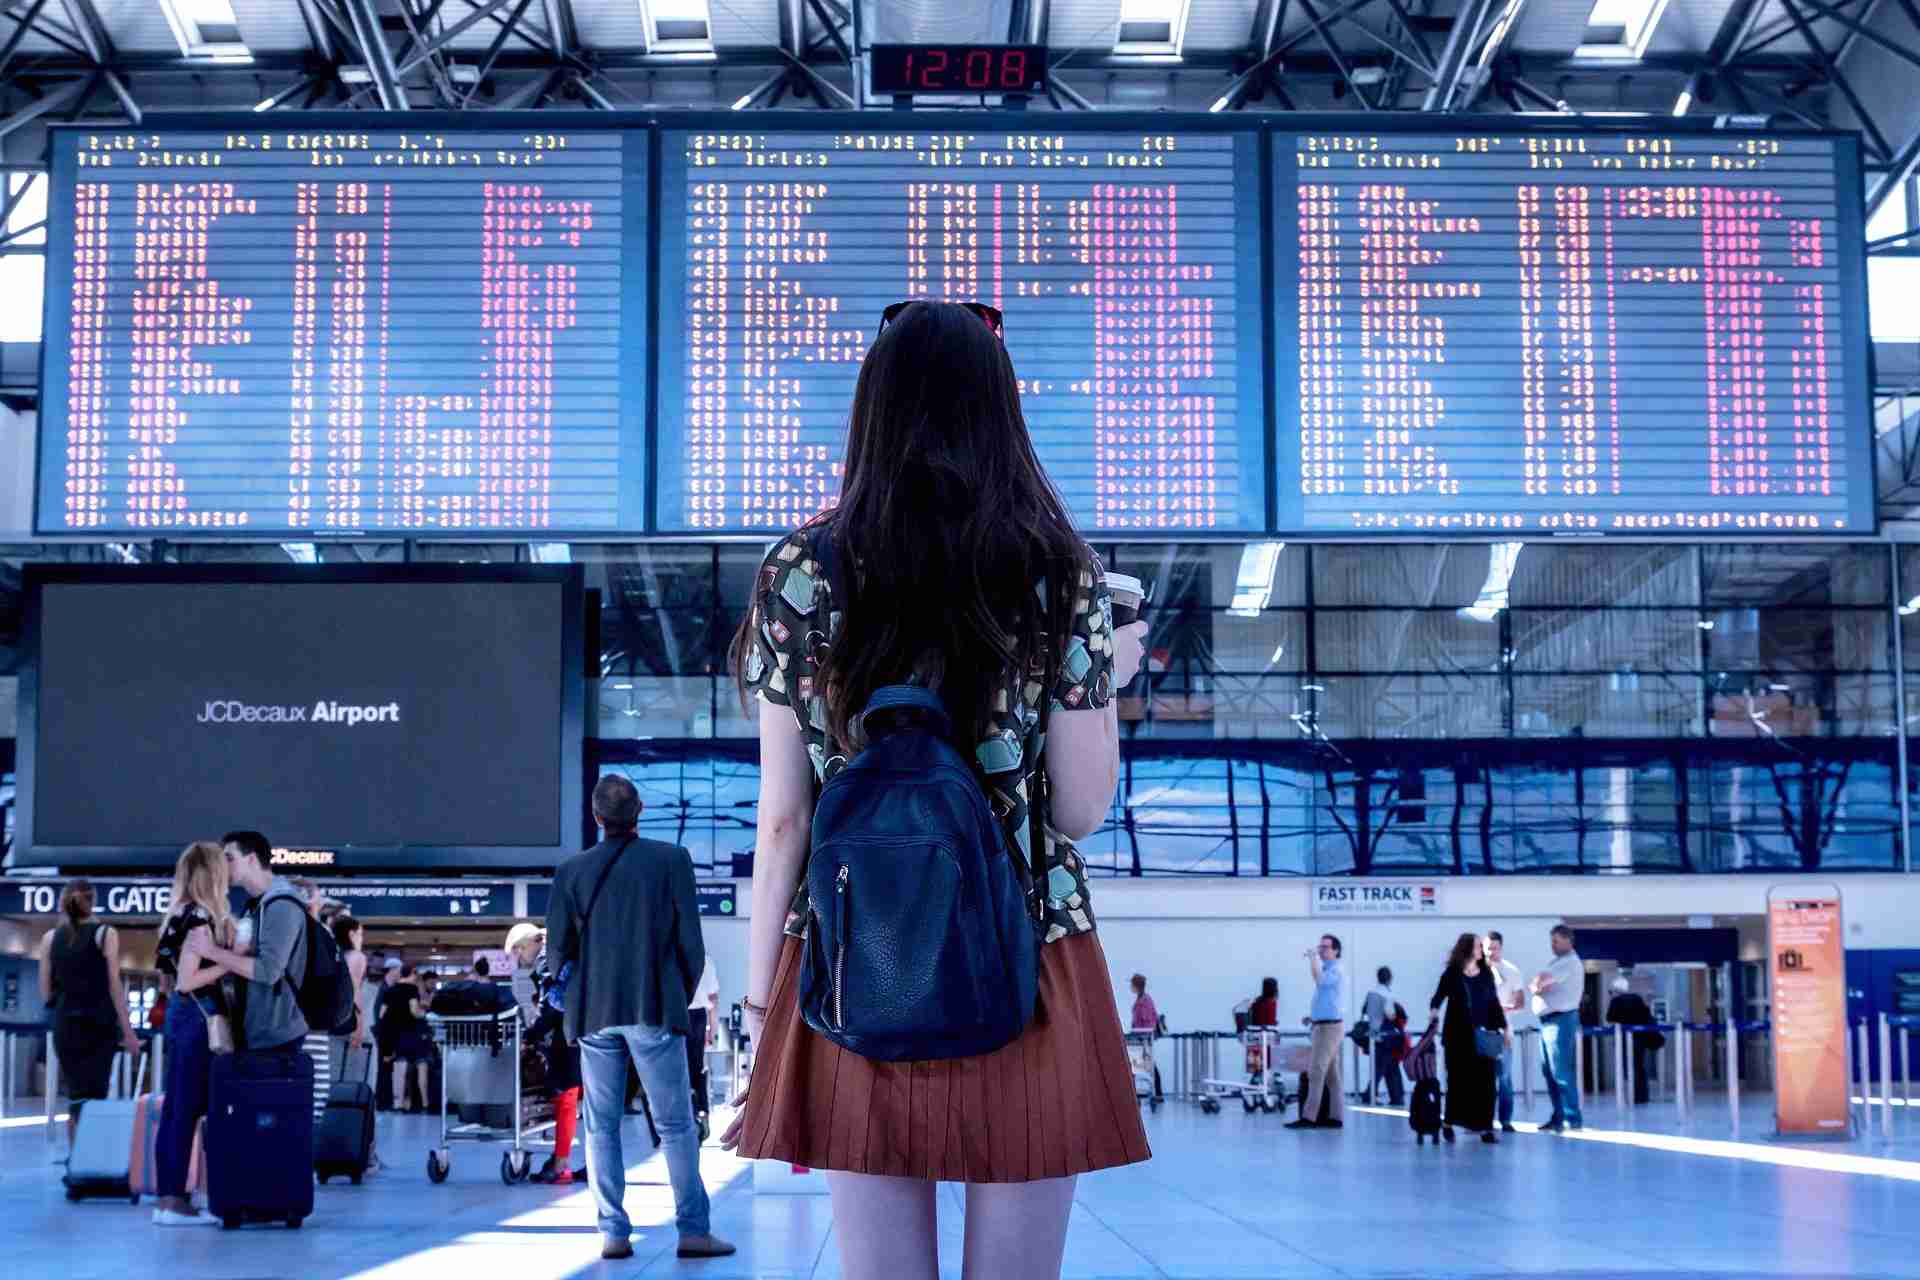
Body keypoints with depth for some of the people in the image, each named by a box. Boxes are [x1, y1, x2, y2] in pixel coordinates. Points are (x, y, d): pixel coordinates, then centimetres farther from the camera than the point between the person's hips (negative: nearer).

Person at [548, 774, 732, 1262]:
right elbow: (690, 941, -3)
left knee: (601, 1127, 8)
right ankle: (693, 1230, 1)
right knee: (676, 1125, 4)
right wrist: (682, 997, 11)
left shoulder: (572, 871, 1)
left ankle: (614, 1233, 4)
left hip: (595, 1011, 2)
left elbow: (558, 947, 1)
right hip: (655, 1009, -2)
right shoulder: (672, 860, -4)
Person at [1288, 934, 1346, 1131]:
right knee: (1331, 1075, 8)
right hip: (1323, 1026, 10)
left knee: (1316, 1072, -12)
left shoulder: (1335, 970, -11)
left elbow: (1319, 980, -33)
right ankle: (1335, 1117, 8)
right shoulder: (1326, 970, 20)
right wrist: (1312, 1017, 16)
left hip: (1330, 1027, -10)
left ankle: (1309, 1117, -15)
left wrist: (1312, 958, -24)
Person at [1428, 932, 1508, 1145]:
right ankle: (1449, 1123, 16)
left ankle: (1485, 1127, 2)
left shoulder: (1486, 973, 8)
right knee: (1458, 1080, 1)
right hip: (1458, 1035, -3)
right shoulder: (1452, 974, -2)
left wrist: (1503, 1027, 9)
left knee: (1484, 1081, -2)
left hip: (1483, 1035, 3)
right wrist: (1434, 1011, -24)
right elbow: (1439, 996, -4)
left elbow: (1494, 1002, 12)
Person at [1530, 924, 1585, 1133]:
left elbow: (1541, 979, -22)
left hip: (1561, 1020, -10)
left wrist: (1535, 986, -1)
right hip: (1548, 1020, 10)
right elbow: (1537, 984, 16)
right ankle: (1559, 1117, 16)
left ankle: (1572, 1120, -10)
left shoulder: (1570, 962, -11)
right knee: (1550, 1072, 11)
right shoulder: (1559, 962, 20)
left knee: (1562, 1073, -11)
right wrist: (1537, 987, -6)